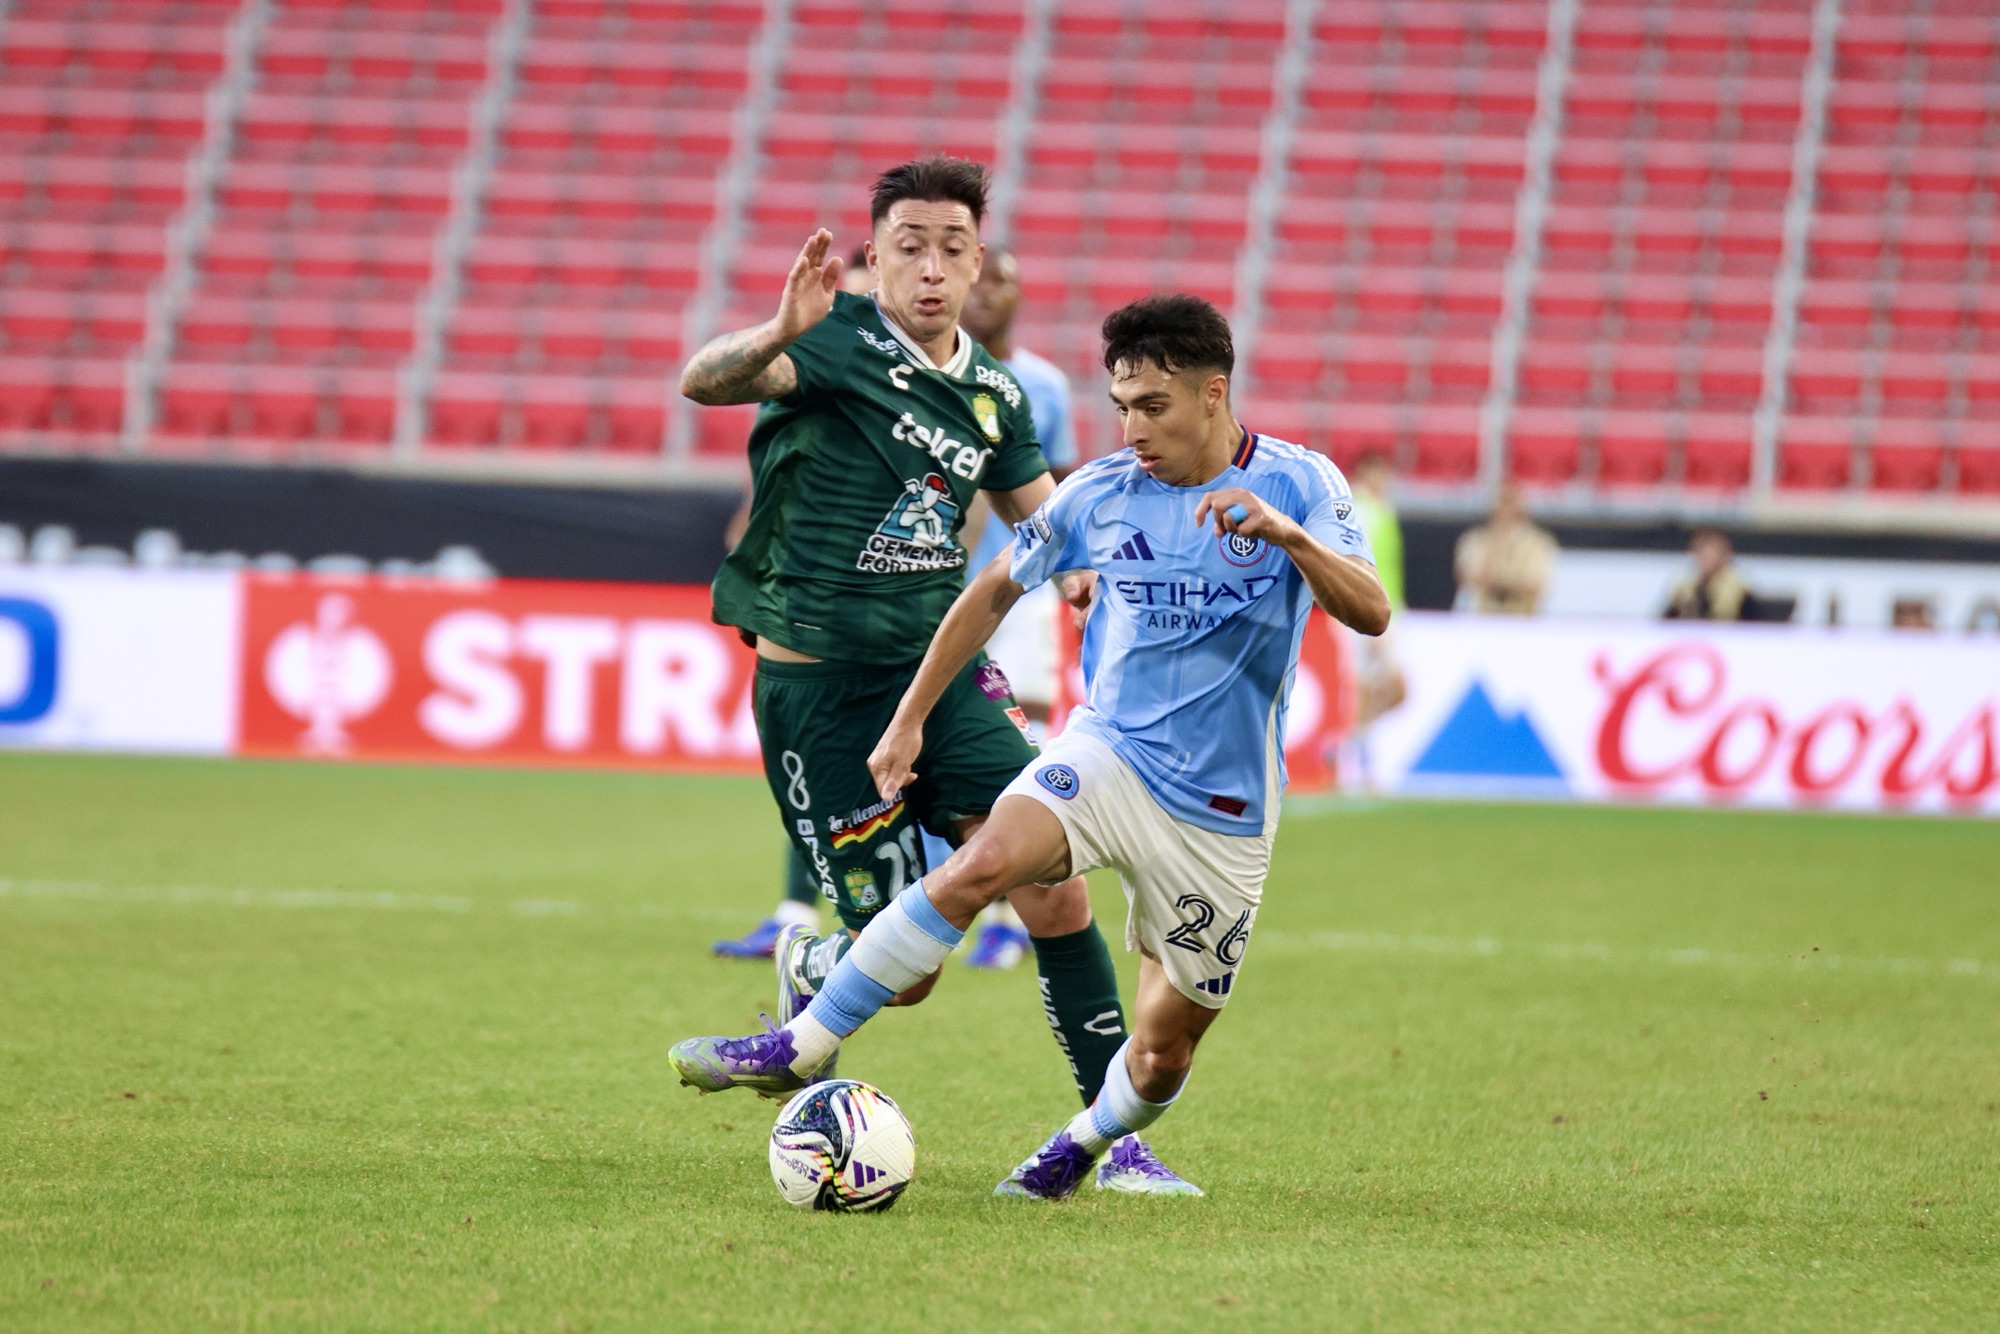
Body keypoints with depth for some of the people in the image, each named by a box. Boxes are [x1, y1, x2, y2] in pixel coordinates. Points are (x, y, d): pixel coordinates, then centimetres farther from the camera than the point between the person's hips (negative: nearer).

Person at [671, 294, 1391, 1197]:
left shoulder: (1297, 483, -8)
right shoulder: (1102, 493, -1)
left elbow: (1370, 613, -19)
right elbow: (997, 588, 13)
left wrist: (1285, 532, -37)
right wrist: (910, 717, 13)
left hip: (1221, 810, -1)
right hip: (1109, 750, 1)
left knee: (1163, 1054, 3)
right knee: (979, 865, -28)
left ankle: (1083, 1146, 36)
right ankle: (798, 1051, -25)